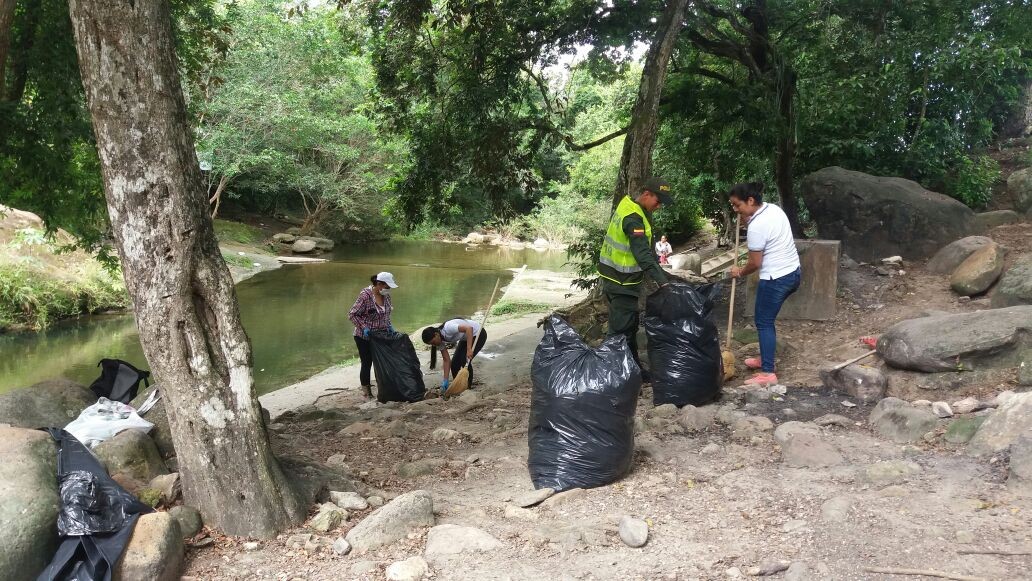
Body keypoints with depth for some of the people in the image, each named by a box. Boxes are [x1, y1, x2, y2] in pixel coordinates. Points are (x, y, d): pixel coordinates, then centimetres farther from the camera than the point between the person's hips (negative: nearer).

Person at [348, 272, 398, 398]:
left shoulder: (386, 295, 0)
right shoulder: (365, 295, -20)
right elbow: (352, 314, -16)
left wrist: (389, 325, 2)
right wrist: (363, 327, -22)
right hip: (365, 337, -6)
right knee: (367, 363, 3)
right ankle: (366, 390, 16)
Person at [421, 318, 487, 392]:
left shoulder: (448, 328, -34)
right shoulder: (440, 341, -10)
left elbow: (469, 328, -42)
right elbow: (446, 360, -8)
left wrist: (469, 349, -46)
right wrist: (445, 381, -13)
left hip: (478, 334, -8)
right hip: (465, 338, 8)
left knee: (465, 361, -18)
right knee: (454, 363, -2)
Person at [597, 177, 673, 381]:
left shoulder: (628, 204, 7)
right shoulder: (633, 219, -24)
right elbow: (644, 255, -32)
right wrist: (662, 281, -36)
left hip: (615, 278, 10)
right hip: (622, 282, -10)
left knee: (630, 326, 16)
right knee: (622, 330, -6)